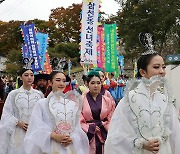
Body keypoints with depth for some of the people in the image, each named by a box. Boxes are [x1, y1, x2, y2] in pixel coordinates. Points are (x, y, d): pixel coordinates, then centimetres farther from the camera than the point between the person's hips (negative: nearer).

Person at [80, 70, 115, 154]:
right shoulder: (81, 100, -1)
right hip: (88, 136, -2)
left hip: (104, 137, 2)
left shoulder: (108, 101, 7)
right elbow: (79, 121, -3)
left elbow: (111, 121, 8)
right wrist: (91, 128, -9)